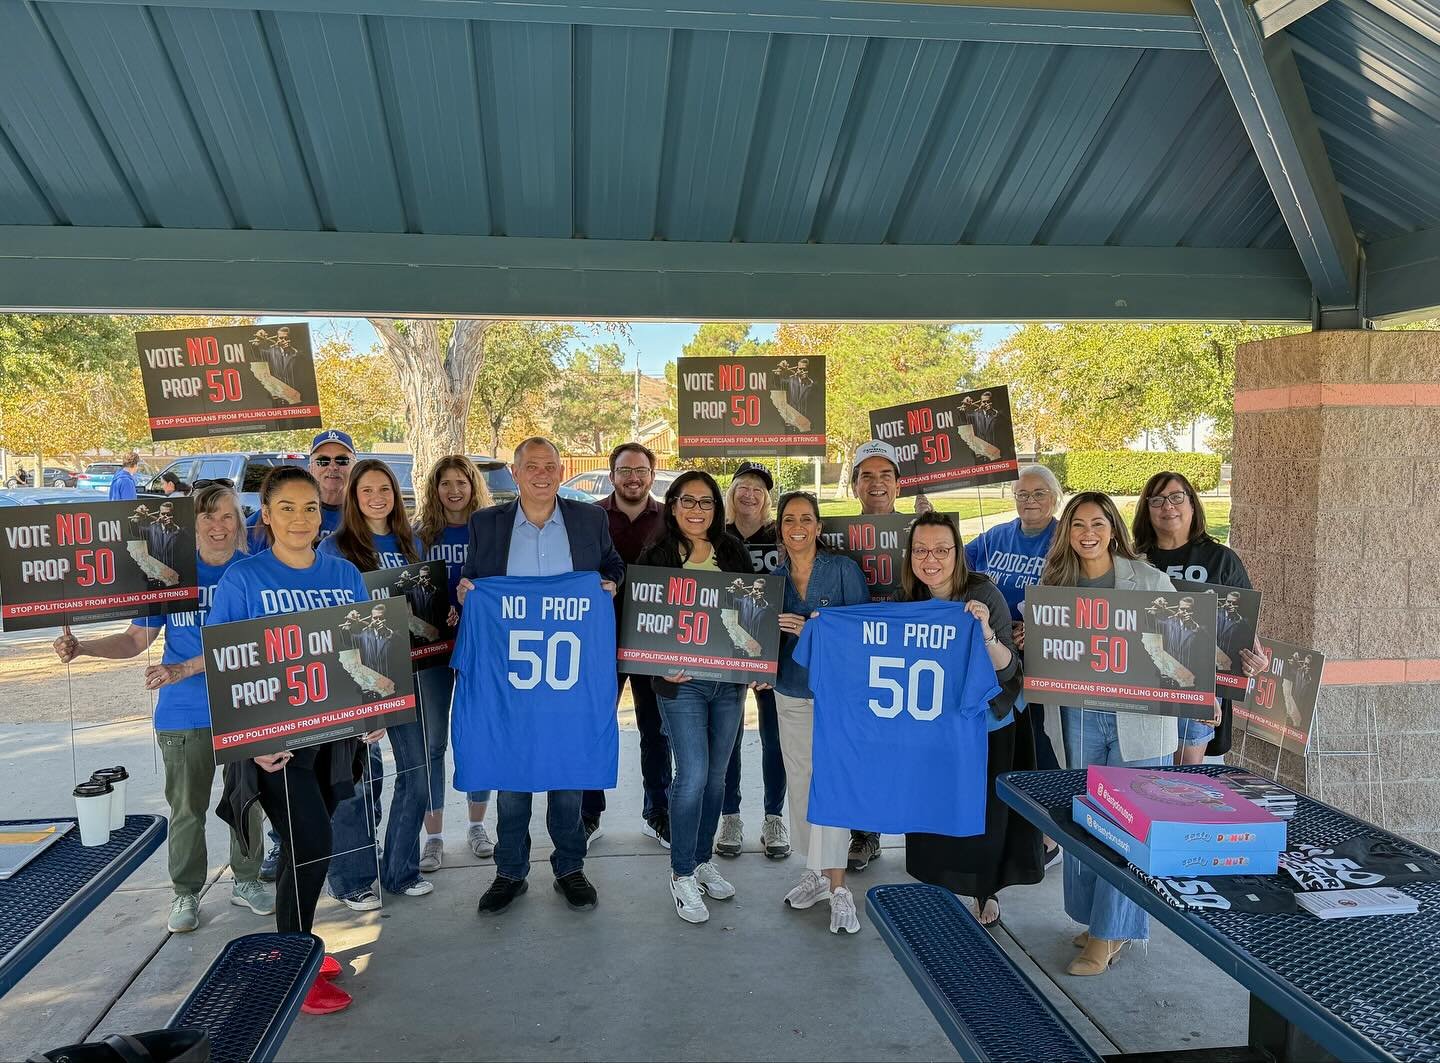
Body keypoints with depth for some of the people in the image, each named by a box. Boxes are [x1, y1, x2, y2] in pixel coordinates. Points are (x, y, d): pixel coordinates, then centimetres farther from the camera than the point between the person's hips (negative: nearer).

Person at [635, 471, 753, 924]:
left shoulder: (734, 552, 6)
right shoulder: (656, 556, -3)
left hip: (728, 679, 4)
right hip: (682, 682, -4)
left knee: (716, 775, 12)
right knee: (693, 776, -7)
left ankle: (703, 860, 29)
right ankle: (682, 875, 8)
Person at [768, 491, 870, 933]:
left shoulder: (843, 568, -6)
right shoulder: (774, 576, 7)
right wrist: (773, 631, -12)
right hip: (792, 693, 5)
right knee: (800, 782, 10)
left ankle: (838, 888, -5)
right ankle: (816, 872, 25)